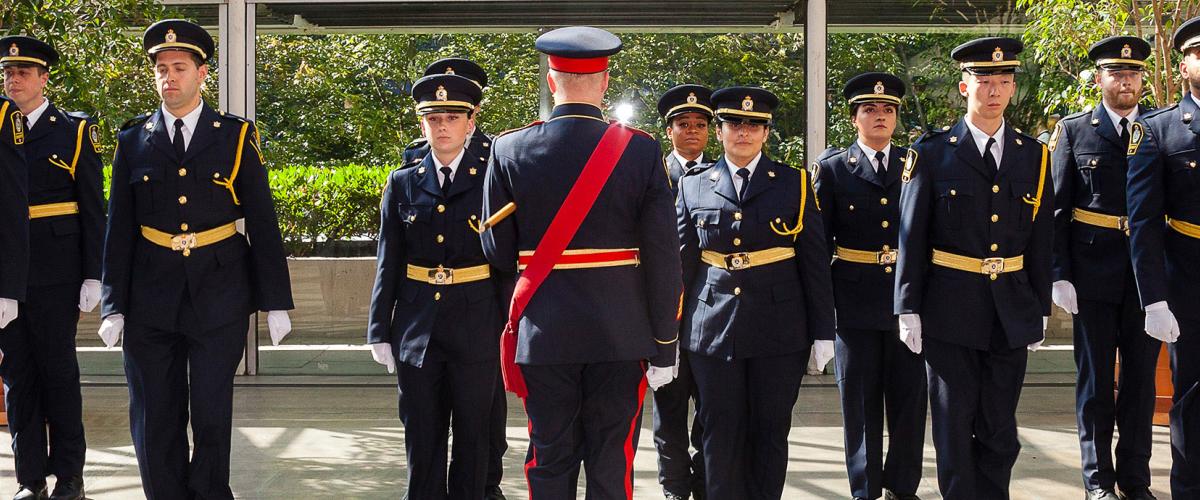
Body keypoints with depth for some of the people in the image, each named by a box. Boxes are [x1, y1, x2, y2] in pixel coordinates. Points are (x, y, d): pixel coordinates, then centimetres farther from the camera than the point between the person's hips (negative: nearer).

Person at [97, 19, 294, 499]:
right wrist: (113, 306, 2)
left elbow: (263, 223, 0)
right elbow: (119, 229, 6)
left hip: (218, 300, -2)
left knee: (212, 416, 4)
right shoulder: (133, 141, 4)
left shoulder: (236, 136, 0)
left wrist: (275, 302, -2)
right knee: (154, 422, 7)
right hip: (150, 303, 2)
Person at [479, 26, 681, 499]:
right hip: (621, 335, -1)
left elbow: (497, 252, 1)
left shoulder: (509, 150, -4)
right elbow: (662, 259, -7)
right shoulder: (641, 150, -6)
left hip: (543, 335, 1)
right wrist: (664, 347, 1)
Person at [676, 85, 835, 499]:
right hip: (713, 330, 1)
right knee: (721, 435, 5)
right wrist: (673, 330, 8)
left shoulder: (795, 184, 5)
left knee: (770, 433, 6)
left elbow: (815, 262, 3)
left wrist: (822, 332, 0)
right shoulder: (693, 186, 7)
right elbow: (682, 261, 9)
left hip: (779, 330, 0)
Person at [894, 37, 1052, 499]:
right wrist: (908, 309, -5)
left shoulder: (1034, 156, 7)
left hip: (1012, 315, 3)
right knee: (954, 426, 4)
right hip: (951, 311, -3)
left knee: (999, 428, 10)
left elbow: (1041, 240, 10)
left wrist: (1041, 310, 9)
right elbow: (911, 237, -2)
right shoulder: (932, 154, -2)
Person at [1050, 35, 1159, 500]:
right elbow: (1057, 209, 0)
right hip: (1094, 274, -1)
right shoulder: (1073, 130, 2)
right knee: (1095, 379, 7)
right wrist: (1059, 274, -6)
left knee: (1141, 378, 8)